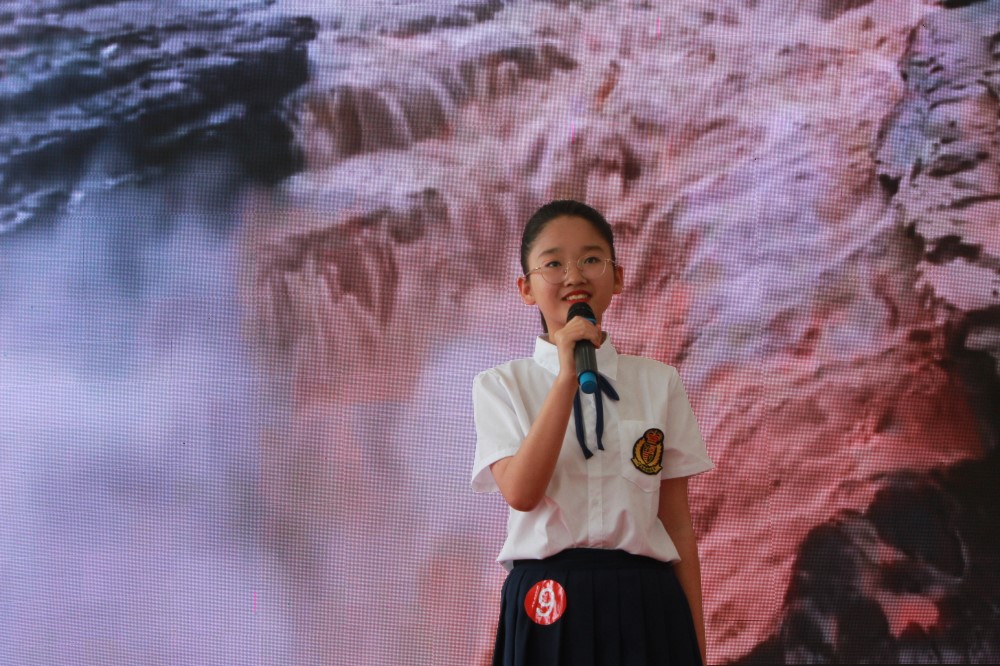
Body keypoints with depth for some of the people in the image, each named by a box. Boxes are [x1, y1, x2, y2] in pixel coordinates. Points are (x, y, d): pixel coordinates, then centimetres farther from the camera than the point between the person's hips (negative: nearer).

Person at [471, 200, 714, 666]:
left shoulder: (660, 383, 4)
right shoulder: (500, 386, 1)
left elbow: (678, 525, 4)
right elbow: (521, 493, -15)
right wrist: (567, 377, -19)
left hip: (646, 604, 1)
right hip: (547, 604, -1)